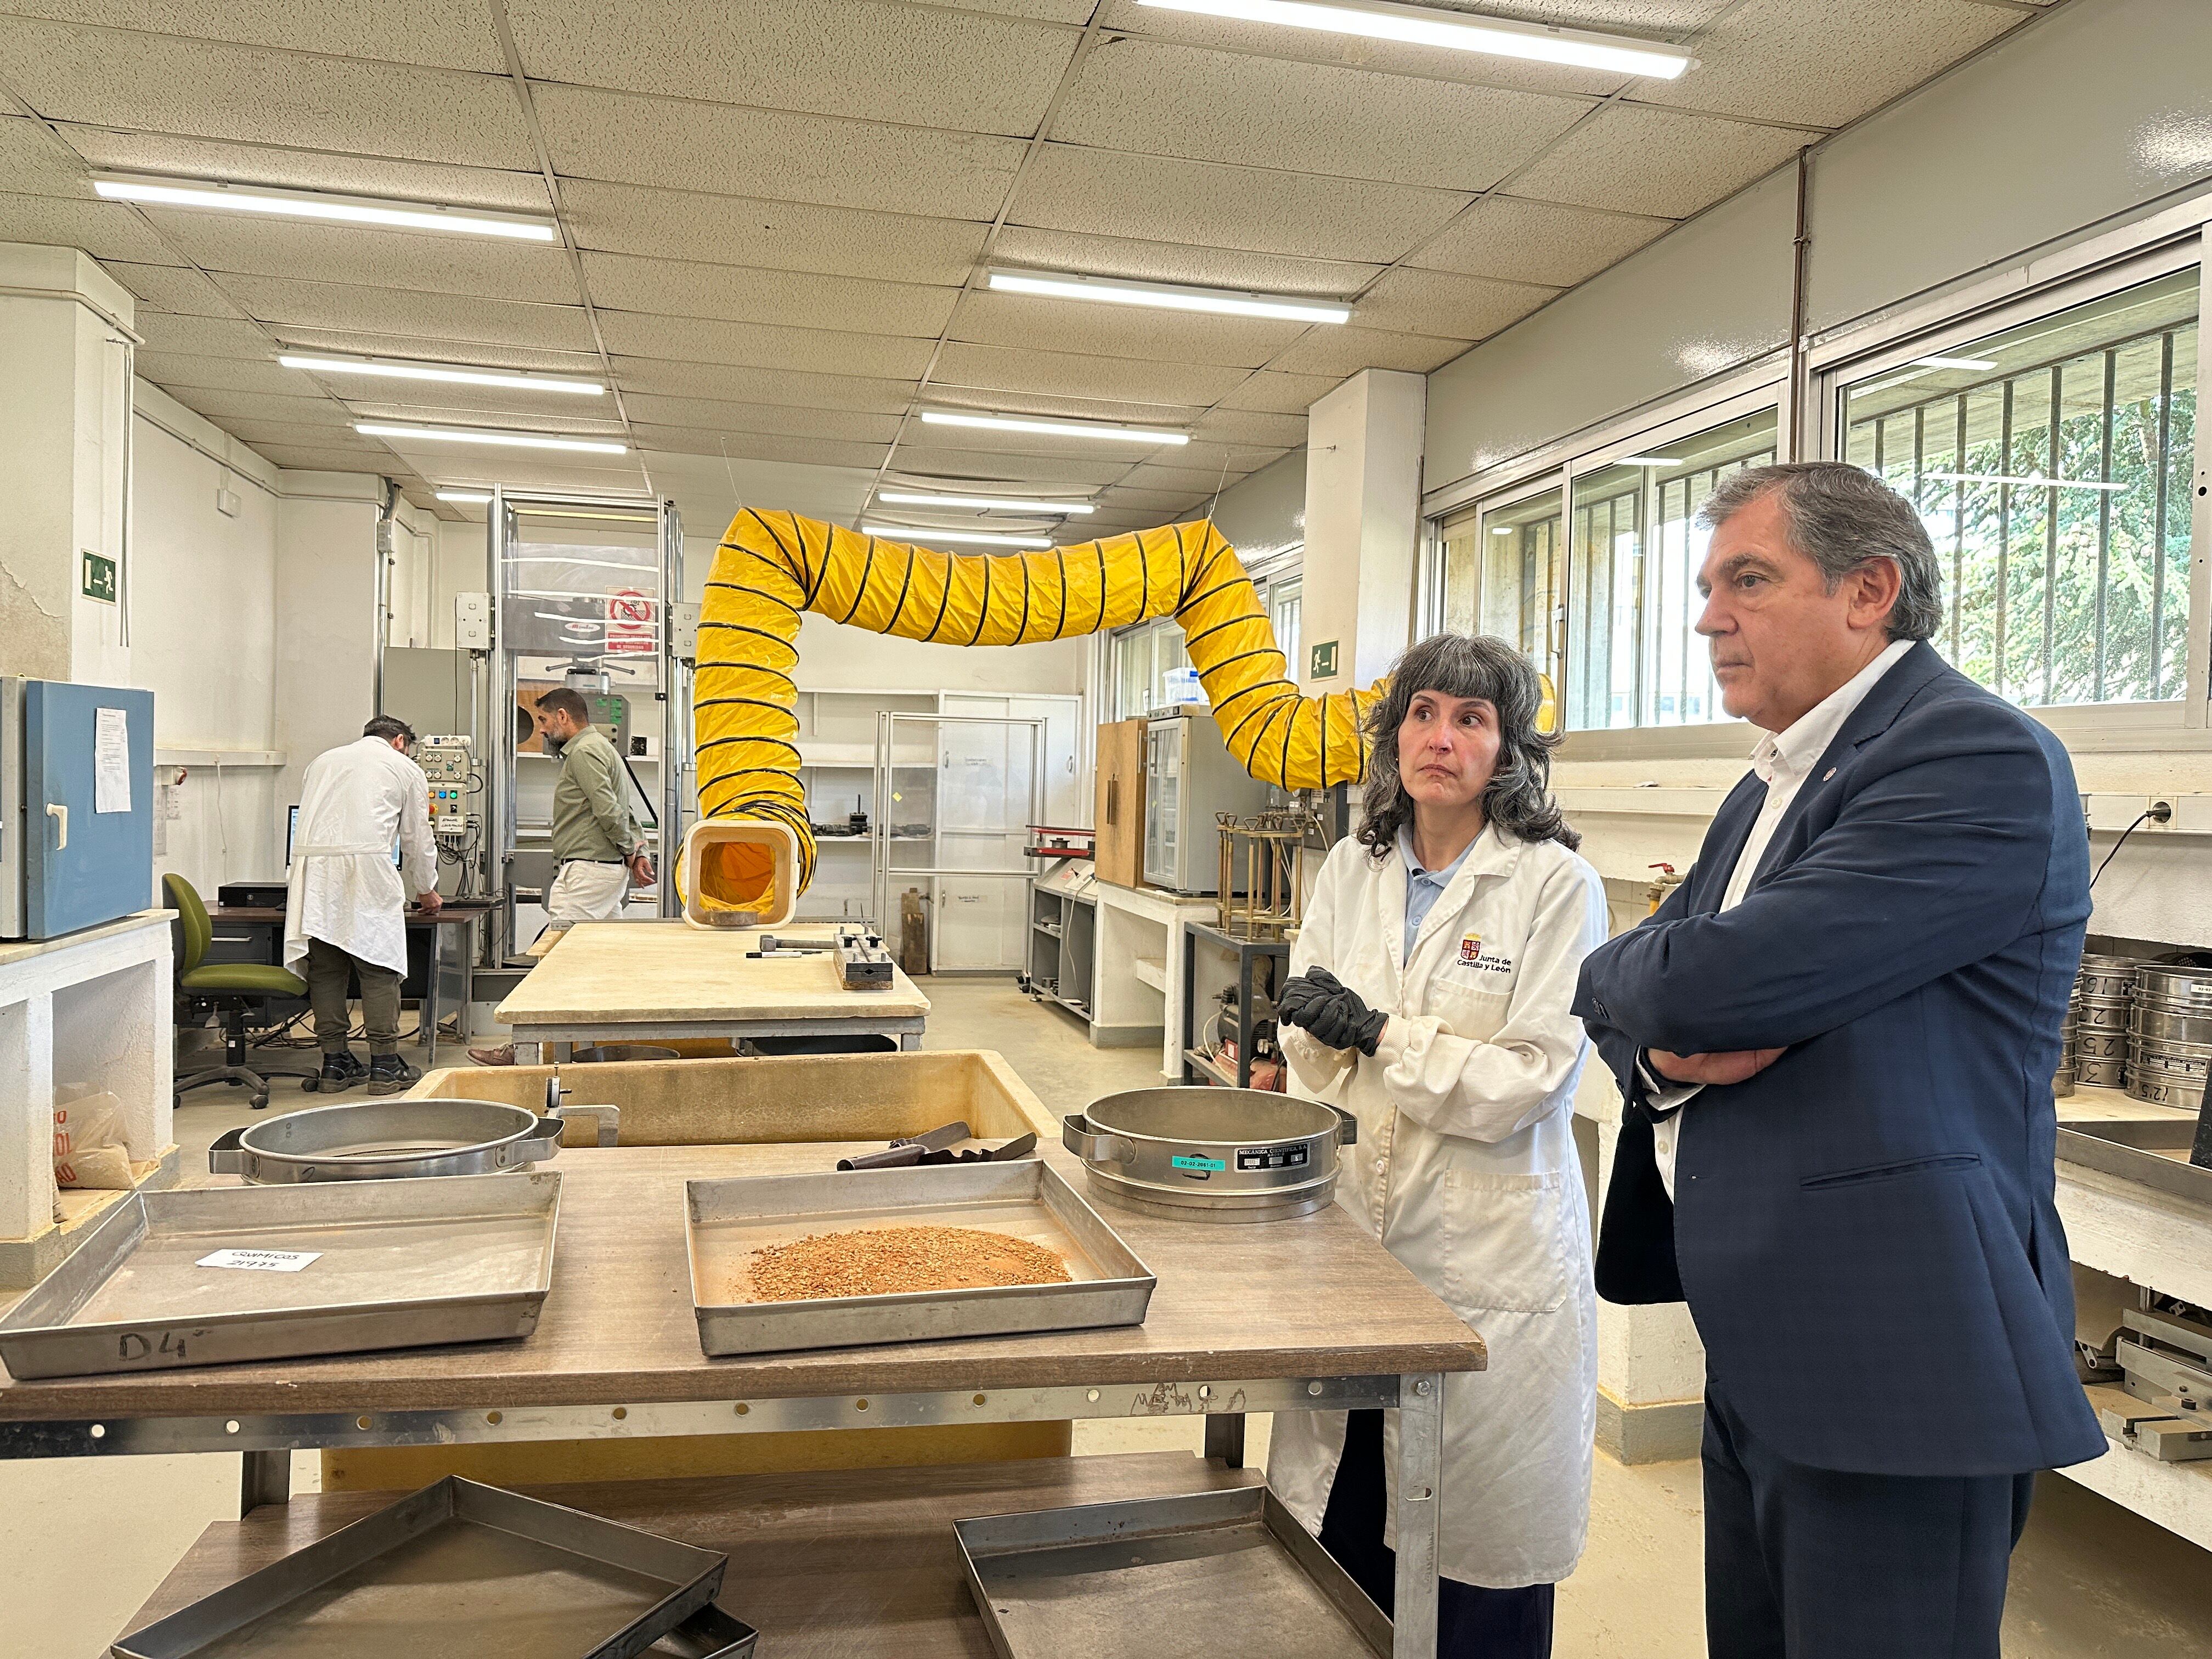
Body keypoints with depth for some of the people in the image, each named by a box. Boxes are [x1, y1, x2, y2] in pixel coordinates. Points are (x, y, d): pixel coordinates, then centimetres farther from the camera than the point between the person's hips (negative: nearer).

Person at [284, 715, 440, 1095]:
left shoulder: (322, 762, 29)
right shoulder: (406, 769, 17)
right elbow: (418, 841, 18)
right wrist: (426, 892, 33)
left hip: (312, 865, 5)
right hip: (367, 867, -4)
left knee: (325, 970, 8)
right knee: (379, 969, 0)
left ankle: (335, 1065, 12)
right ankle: (385, 1067, 1)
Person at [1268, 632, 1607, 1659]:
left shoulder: (1557, 885, -9)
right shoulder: (1351, 871, 7)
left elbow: (1529, 1081, -13)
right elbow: (1311, 1053, 9)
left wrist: (1377, 1035, -17)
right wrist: (1318, 1027, -13)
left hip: (1489, 1253, -4)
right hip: (1356, 1229, 4)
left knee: (1474, 1536, 8)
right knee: (1344, 1517, 14)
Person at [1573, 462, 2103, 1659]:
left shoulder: (1978, 757, -16)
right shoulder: (1772, 785, 15)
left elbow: (1721, 978, -26)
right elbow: (1612, 986, 12)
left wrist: (1689, 984, -3)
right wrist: (1665, 1042, -11)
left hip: (1889, 1369, -9)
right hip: (1758, 1356, 9)